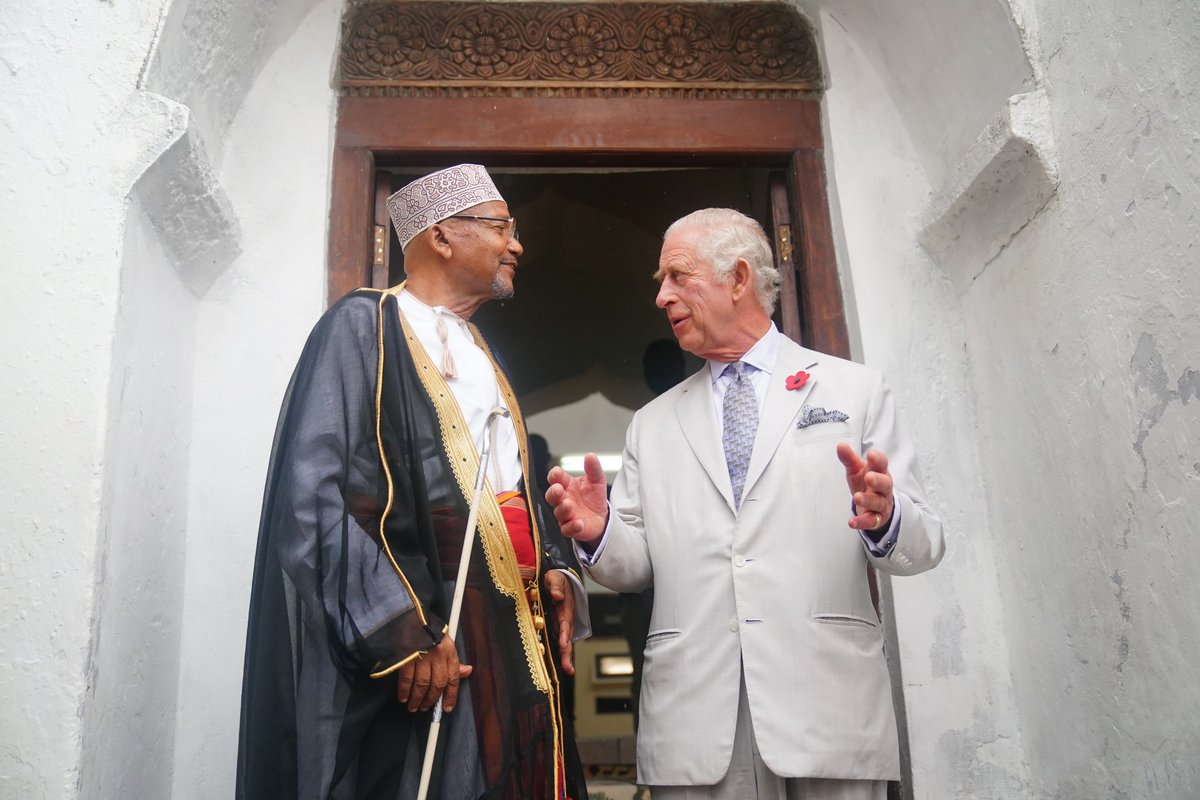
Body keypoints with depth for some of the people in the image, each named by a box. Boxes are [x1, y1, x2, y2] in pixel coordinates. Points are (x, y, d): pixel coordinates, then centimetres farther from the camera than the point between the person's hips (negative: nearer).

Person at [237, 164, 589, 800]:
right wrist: (402, 628, -21)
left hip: (514, 645, 7)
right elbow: (312, 495, -13)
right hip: (419, 648, -7)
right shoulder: (364, 324, -3)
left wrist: (553, 568, 5)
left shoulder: (482, 358, 21)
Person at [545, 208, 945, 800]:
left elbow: (923, 542, 2)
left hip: (827, 707, -1)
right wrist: (598, 533, -10)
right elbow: (636, 565, 10)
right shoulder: (653, 424, 15)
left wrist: (884, 519, -19)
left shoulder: (854, 389, 7)